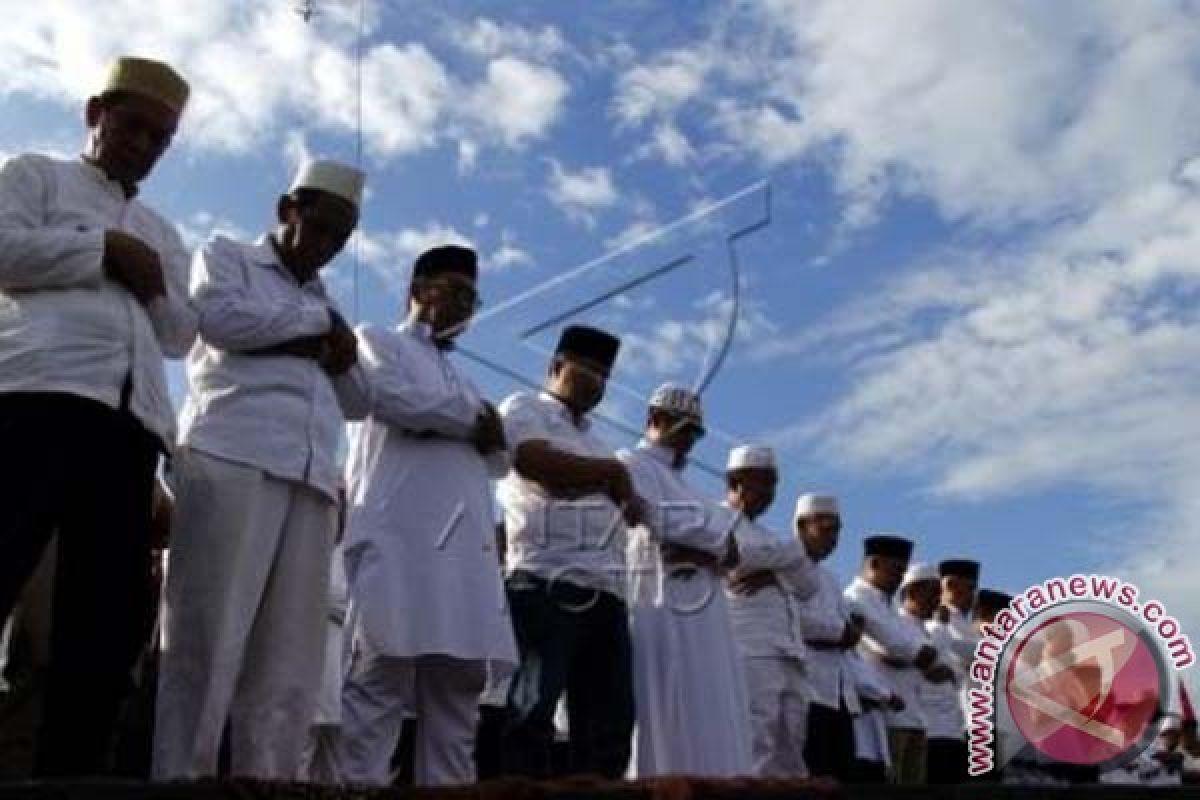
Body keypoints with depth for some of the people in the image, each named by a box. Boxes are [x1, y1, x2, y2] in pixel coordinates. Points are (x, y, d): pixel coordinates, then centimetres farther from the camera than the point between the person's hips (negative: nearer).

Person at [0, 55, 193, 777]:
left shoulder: (163, 236, 32)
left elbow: (181, 335, 21)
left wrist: (152, 280, 4)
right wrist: (107, 251, 3)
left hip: (132, 416, 5)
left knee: (112, 610, -3)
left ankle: (72, 770, -1)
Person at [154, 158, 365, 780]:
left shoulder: (325, 305, 33)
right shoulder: (225, 256, 18)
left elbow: (356, 401, 29)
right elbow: (220, 317, -5)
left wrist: (342, 354, 7)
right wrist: (321, 320, 6)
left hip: (312, 478, 6)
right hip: (232, 460, -5)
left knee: (289, 664, -4)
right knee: (206, 640, -13)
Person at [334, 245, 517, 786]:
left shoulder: (458, 376, 34)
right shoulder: (378, 340, 14)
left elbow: (499, 460, 26)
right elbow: (396, 398, -9)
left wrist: (489, 432, 3)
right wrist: (476, 417, 3)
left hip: (464, 544, 7)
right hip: (402, 538, -7)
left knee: (457, 693, 1)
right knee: (380, 684, -12)